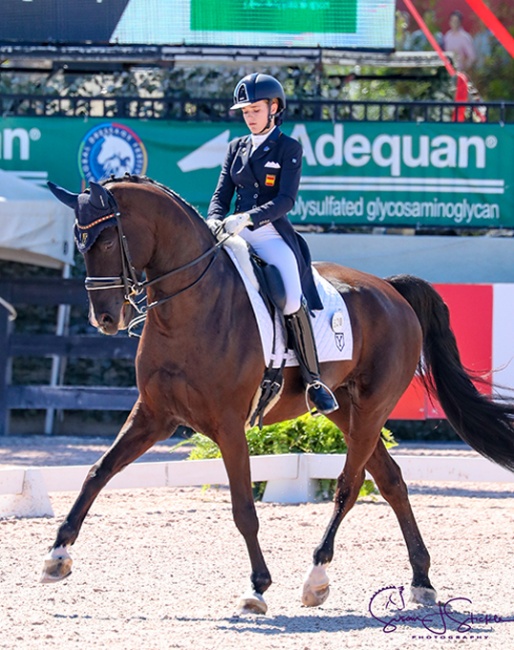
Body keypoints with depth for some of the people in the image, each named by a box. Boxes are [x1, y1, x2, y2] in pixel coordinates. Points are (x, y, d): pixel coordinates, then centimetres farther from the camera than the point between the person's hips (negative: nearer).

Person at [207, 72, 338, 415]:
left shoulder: (289, 149, 2)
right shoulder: (236, 148, 18)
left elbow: (286, 200, -8)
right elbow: (222, 194, 14)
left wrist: (248, 218, -23)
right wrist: (215, 221, -9)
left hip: (273, 235, -5)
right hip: (237, 235, 5)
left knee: (292, 300, -28)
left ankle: (314, 379, -16)